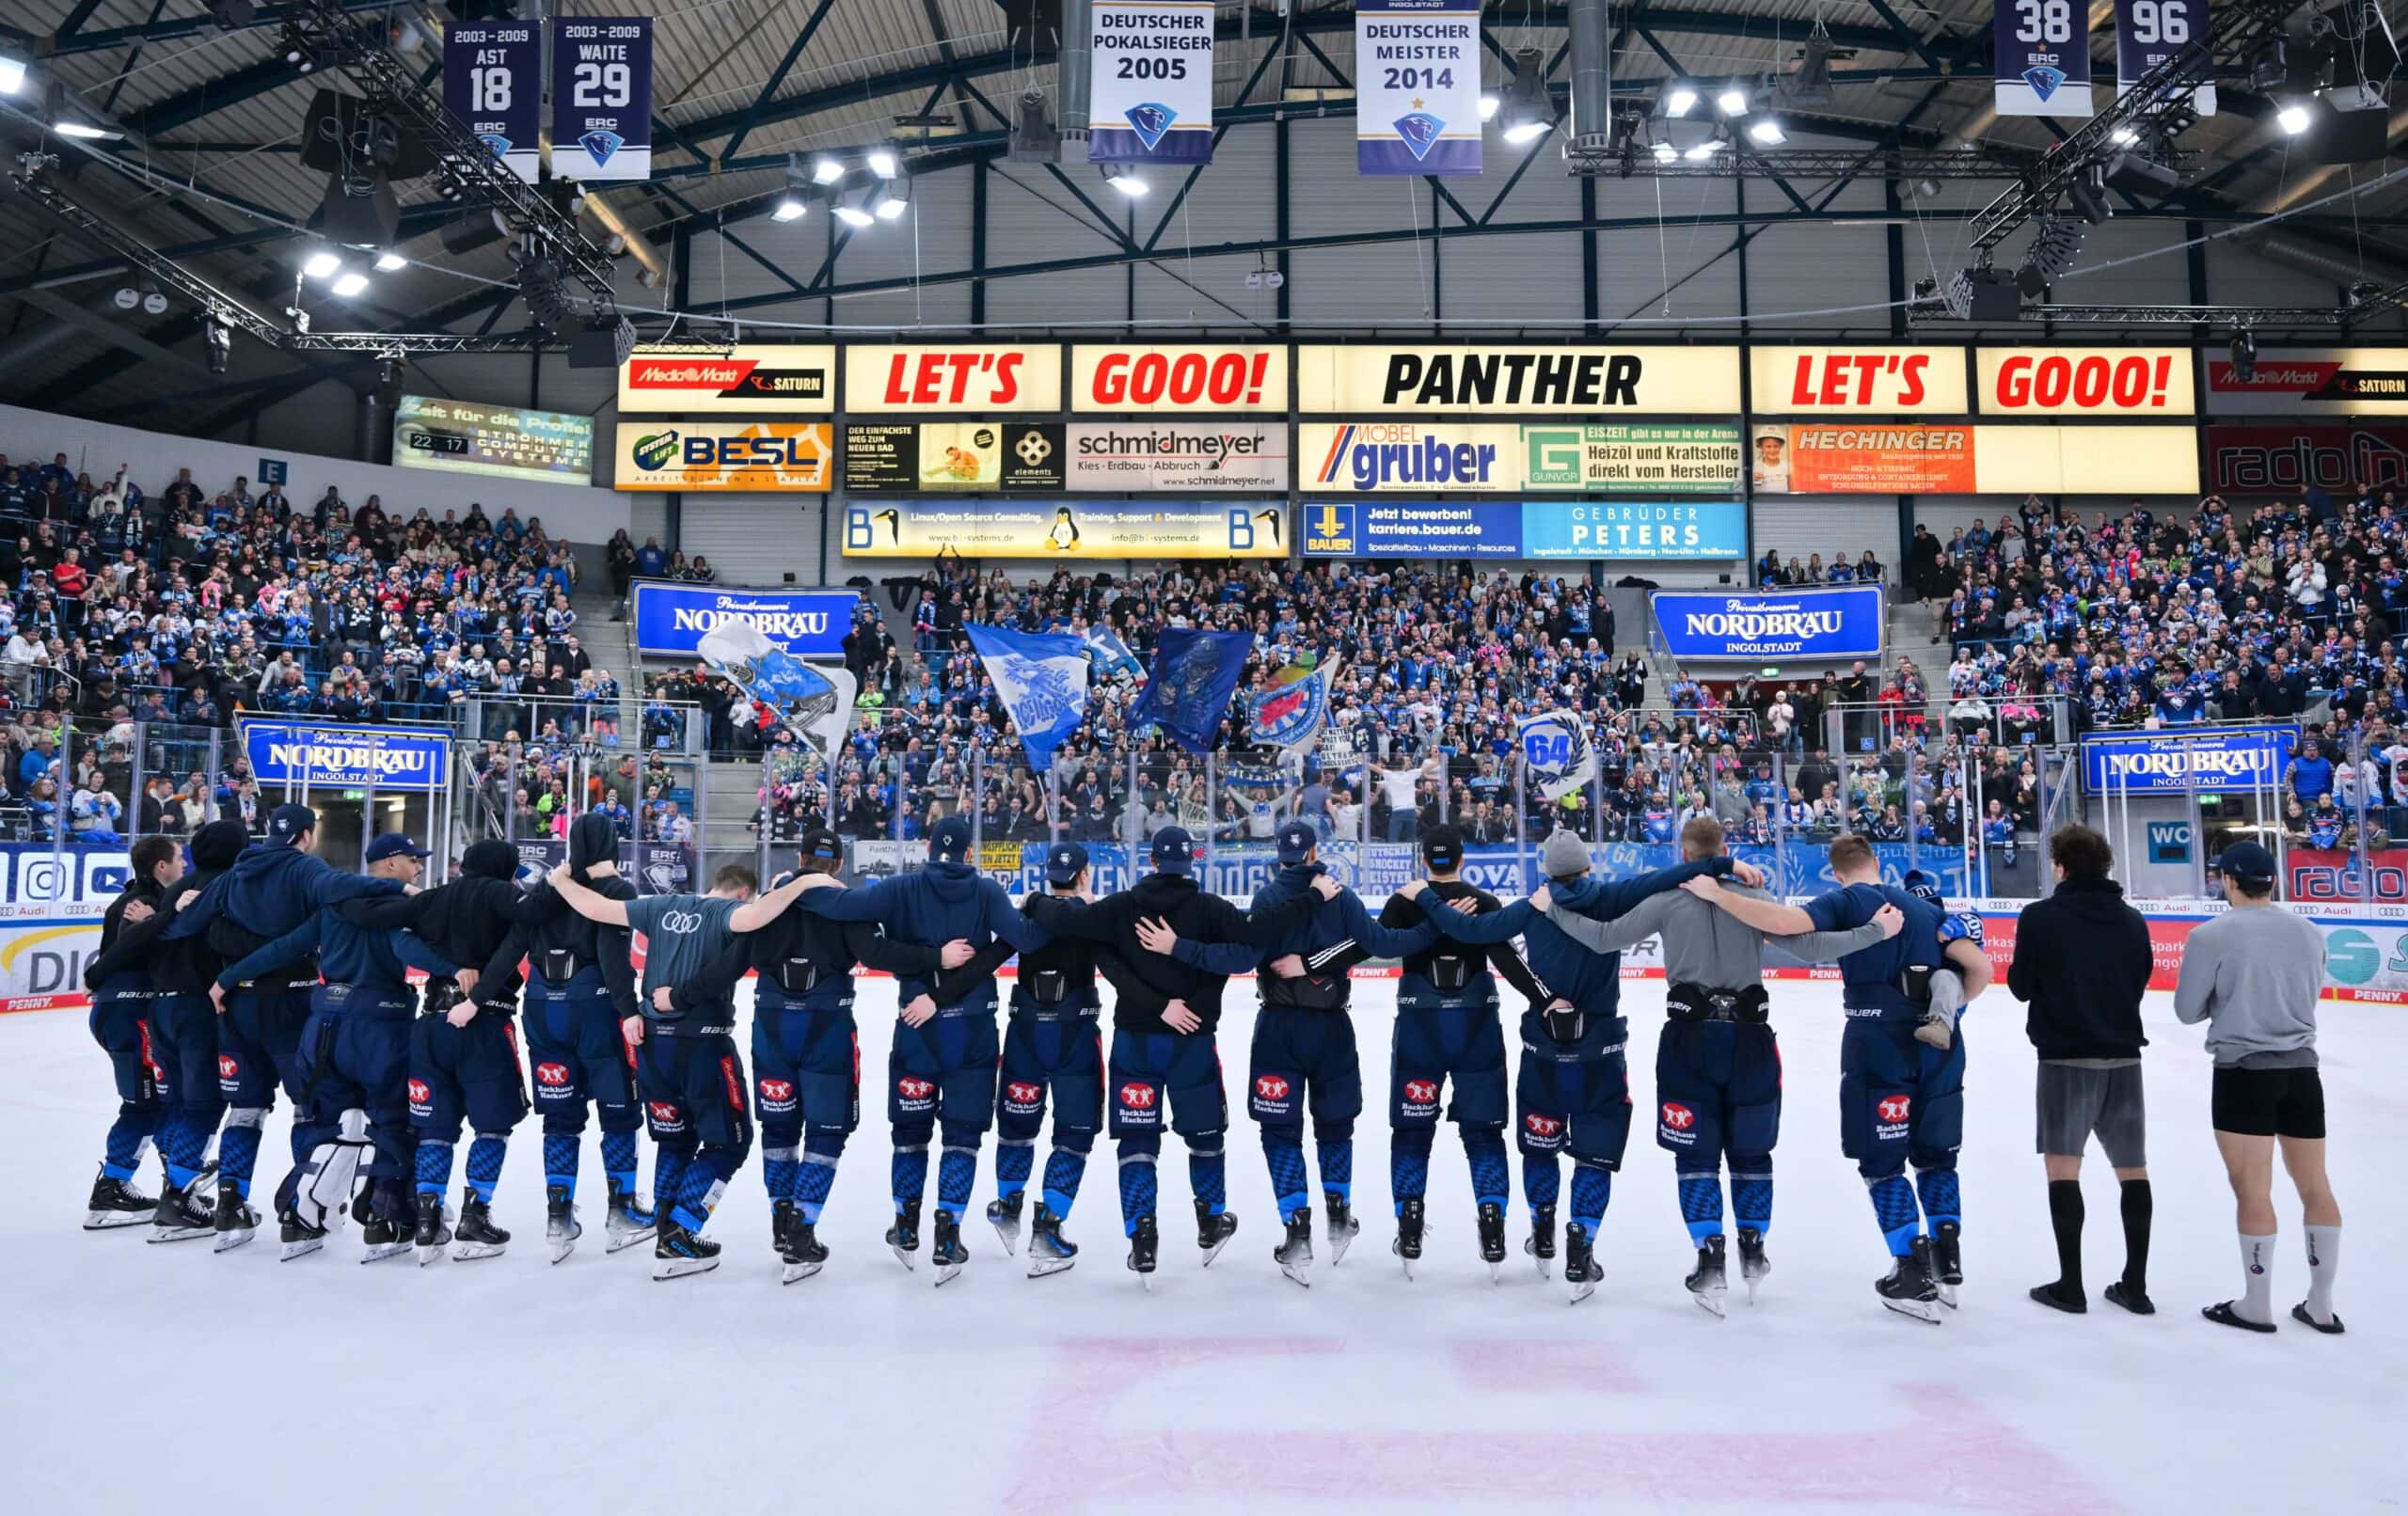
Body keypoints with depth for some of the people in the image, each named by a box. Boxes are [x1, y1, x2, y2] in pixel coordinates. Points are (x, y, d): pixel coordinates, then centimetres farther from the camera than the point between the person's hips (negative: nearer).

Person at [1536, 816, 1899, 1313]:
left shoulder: (1668, 900, -3)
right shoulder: (1755, 899, -1)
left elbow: (1604, 938, -3)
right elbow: (1808, 946, -5)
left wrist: (1553, 910, 10)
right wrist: (1876, 931, 5)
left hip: (1690, 1037, -1)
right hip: (1749, 1036, 2)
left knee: (1696, 1154, 7)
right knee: (1751, 1150, 17)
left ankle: (1711, 1261, 1)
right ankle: (1753, 1254, 26)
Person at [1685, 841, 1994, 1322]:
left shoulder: (1846, 902, 0)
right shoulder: (1928, 907, 15)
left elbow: (1784, 922, -18)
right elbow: (1980, 967, 7)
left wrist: (1716, 894, -11)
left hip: (1878, 1042, -5)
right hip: (1940, 1045, 5)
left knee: (1882, 1164, 5)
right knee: (1936, 1156, 20)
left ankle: (1916, 1278, 5)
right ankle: (1947, 1264, 23)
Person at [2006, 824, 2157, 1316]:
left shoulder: (2040, 916, -9)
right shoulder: (2132, 919, 3)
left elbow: (2021, 986, -5)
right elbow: (2139, 984, 11)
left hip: (2067, 1057, -4)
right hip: (2123, 1057, 4)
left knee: (2063, 1167, 2)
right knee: (2133, 1170, 11)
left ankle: (2070, 1284, 2)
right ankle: (2135, 1284, 15)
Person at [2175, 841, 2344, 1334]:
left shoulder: (2210, 936, -12)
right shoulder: (2309, 933, 4)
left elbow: (2188, 1011, -6)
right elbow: (2309, 998, 15)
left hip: (2244, 1072, -5)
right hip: (2302, 1070, 5)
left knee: (2253, 1190, 1)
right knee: (2315, 1187, 12)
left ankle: (2256, 1306, 9)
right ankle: (2321, 1305, 20)